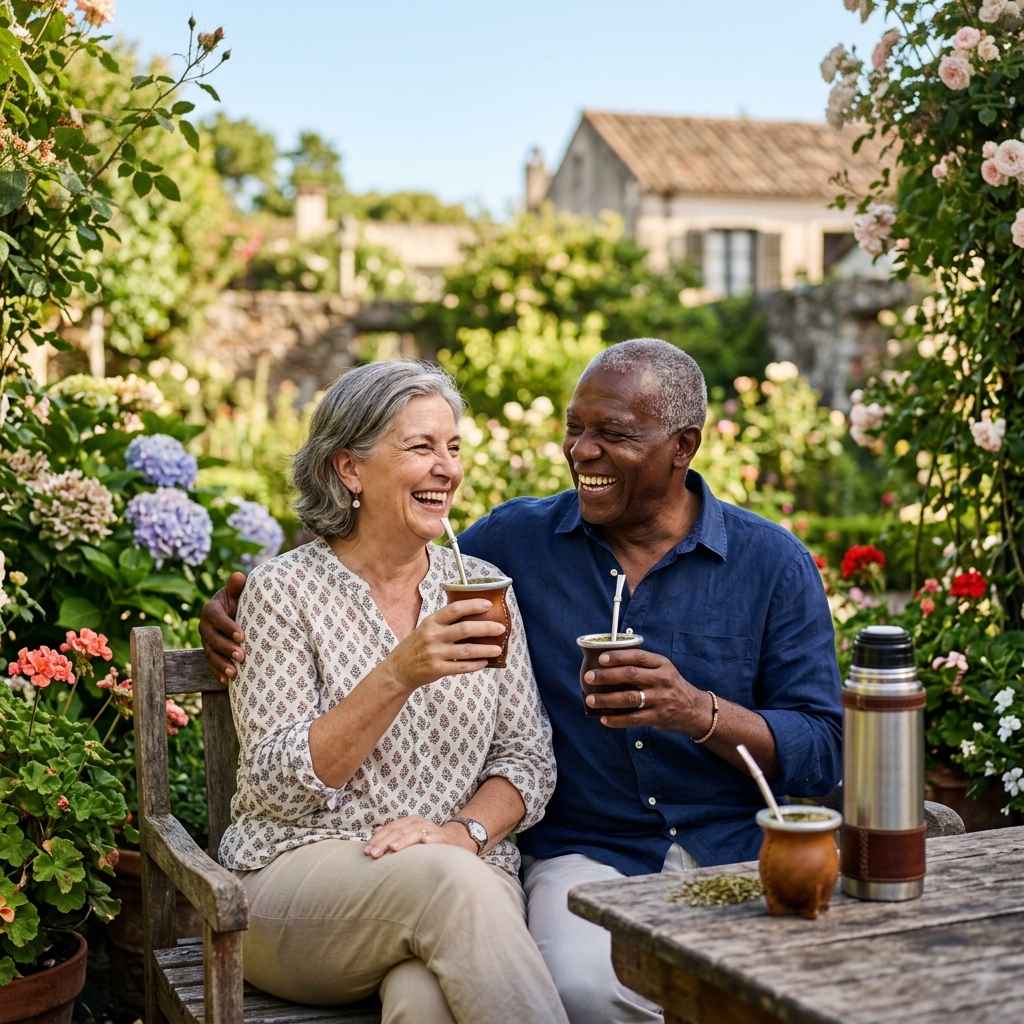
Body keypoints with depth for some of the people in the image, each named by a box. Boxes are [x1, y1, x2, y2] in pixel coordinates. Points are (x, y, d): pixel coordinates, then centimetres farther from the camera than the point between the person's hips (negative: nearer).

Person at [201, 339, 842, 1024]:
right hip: (586, 852, 1)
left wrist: (701, 713, -20)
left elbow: (822, 753, -1)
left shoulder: (774, 564, 3)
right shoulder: (517, 539, 8)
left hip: (741, 847, 0)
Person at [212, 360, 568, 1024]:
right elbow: (278, 782, -9)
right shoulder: (284, 589, -1)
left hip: (466, 871, 2)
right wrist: (401, 675, -22)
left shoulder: (483, 587, 11)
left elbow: (528, 757, 9)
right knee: (442, 879, -33)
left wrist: (465, 829, -12)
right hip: (304, 869, -1)